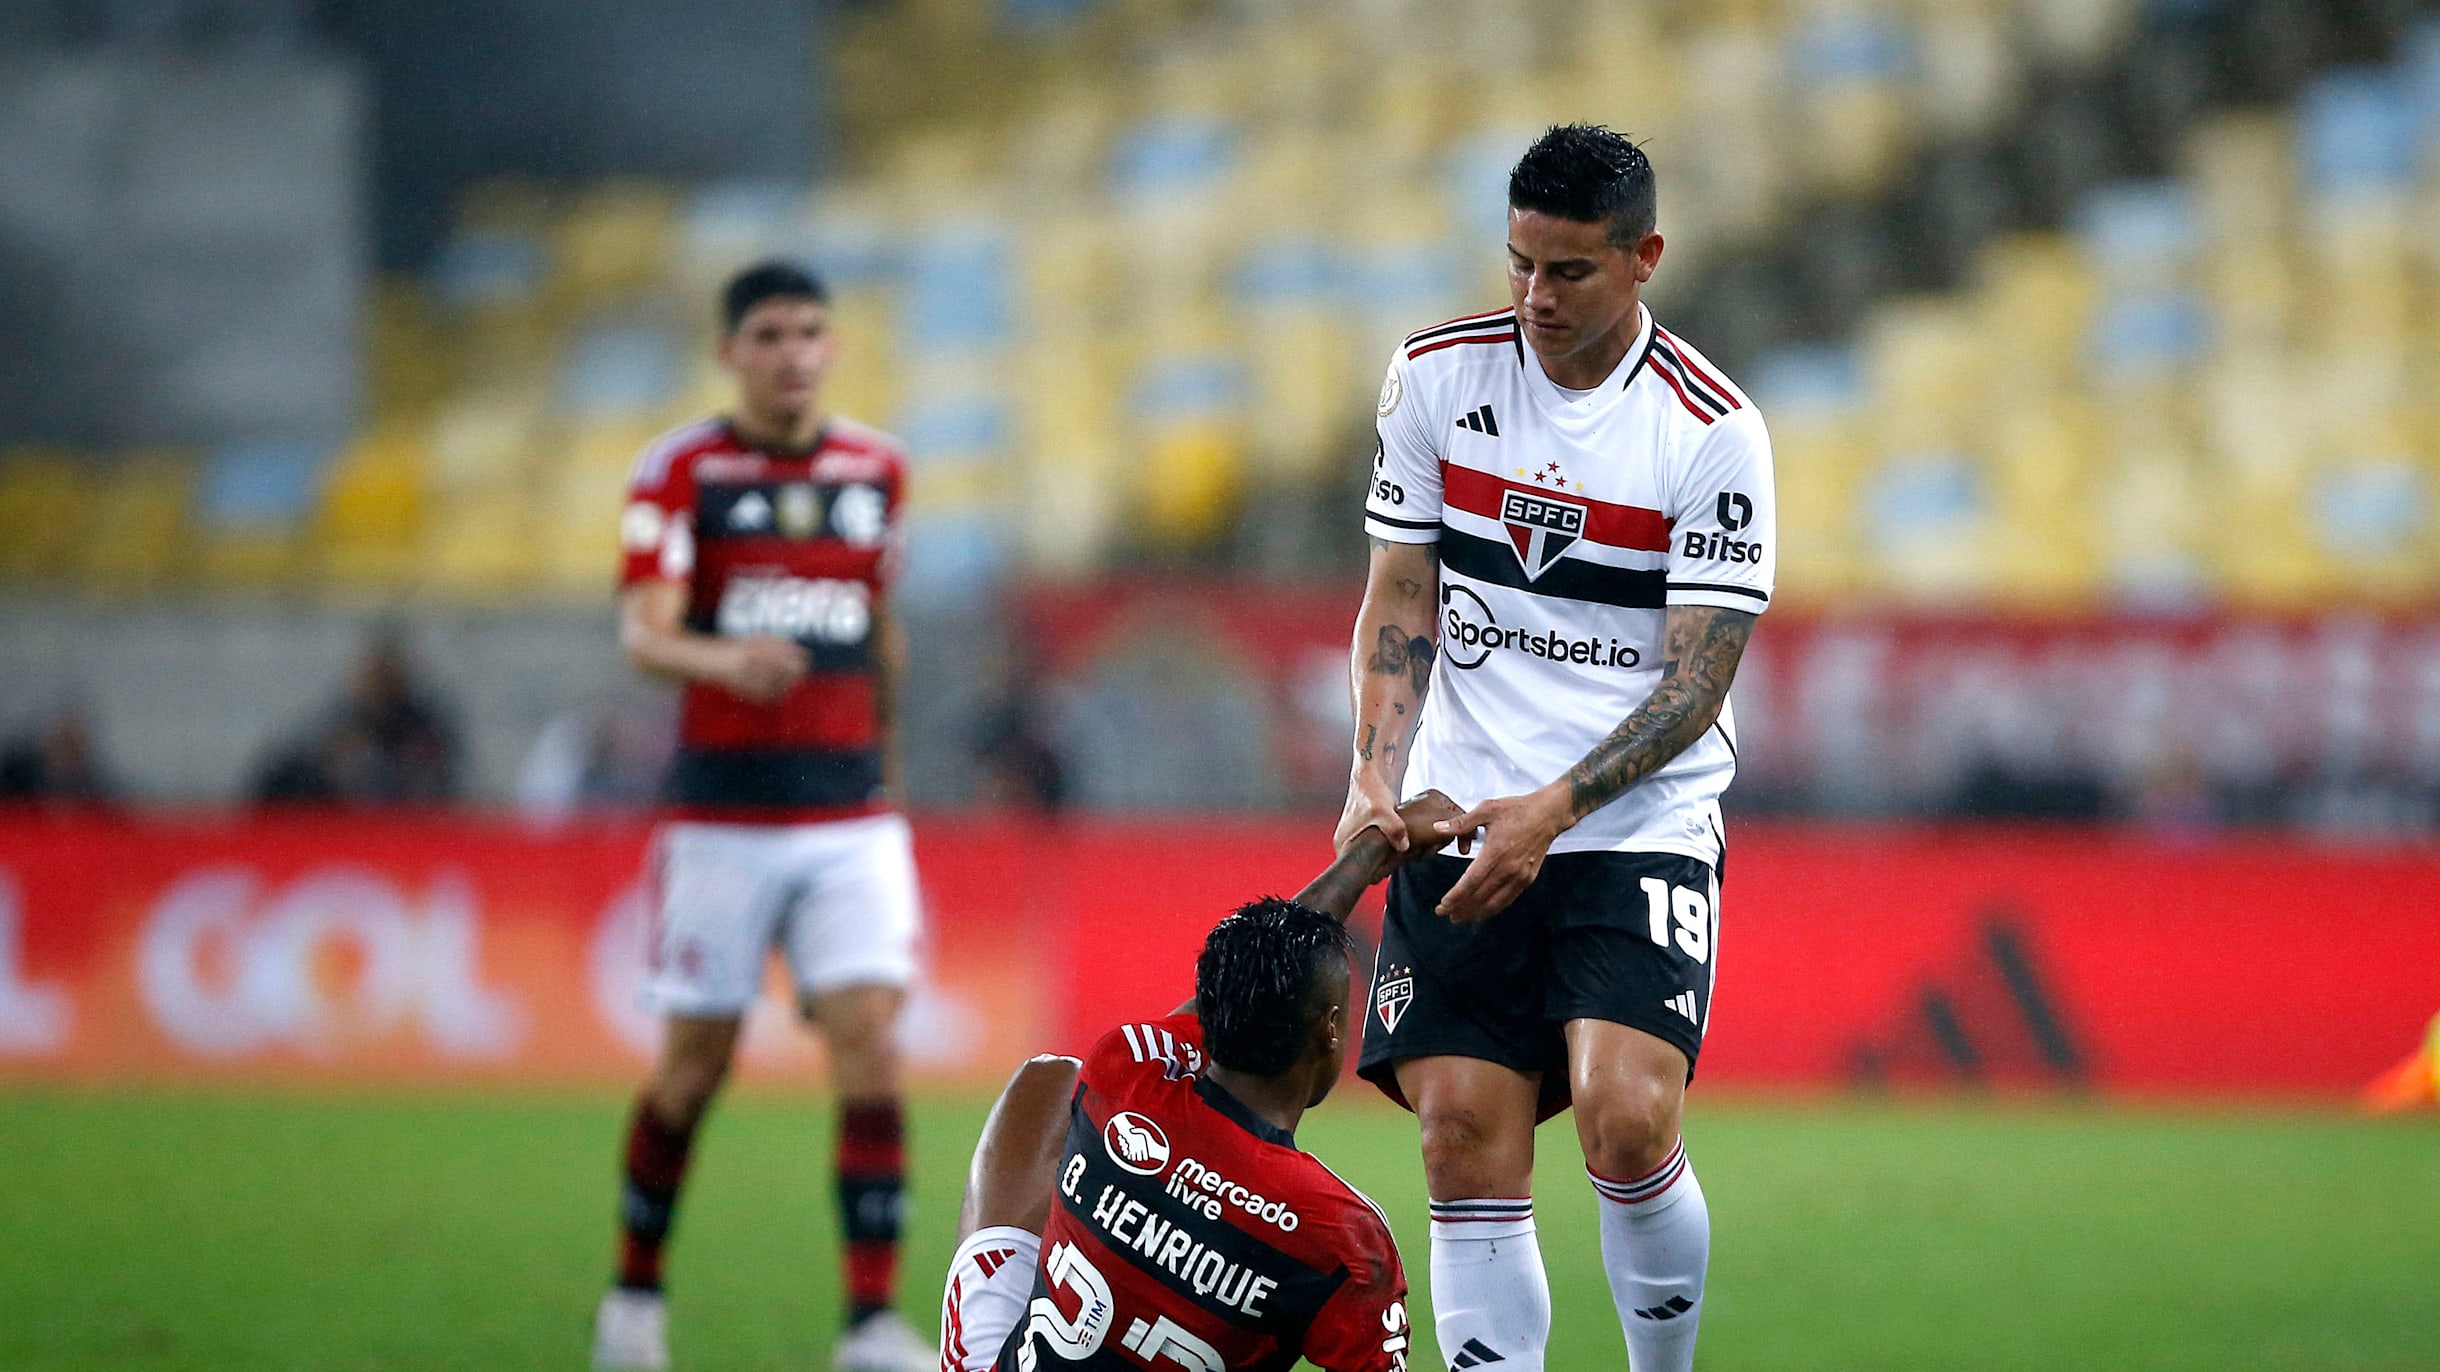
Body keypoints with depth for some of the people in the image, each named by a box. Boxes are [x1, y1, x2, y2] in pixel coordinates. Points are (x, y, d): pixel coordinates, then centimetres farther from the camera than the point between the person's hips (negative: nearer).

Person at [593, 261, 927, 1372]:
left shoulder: (876, 468, 9)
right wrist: (725, 660, -38)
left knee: (871, 1047, -11)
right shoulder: (680, 473, -4)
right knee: (695, 1065, 5)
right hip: (721, 813, -3)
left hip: (850, 817, 3)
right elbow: (643, 633, -17)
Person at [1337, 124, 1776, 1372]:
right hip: (1461, 825, 3)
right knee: (1466, 1141, -5)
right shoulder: (1436, 375, 2)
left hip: (1641, 827, -3)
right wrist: (1376, 774, -7)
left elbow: (1697, 679, -10)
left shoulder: (1713, 433, -9)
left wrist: (1554, 810, -20)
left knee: (1627, 1121, -20)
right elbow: (1400, 598, 7)